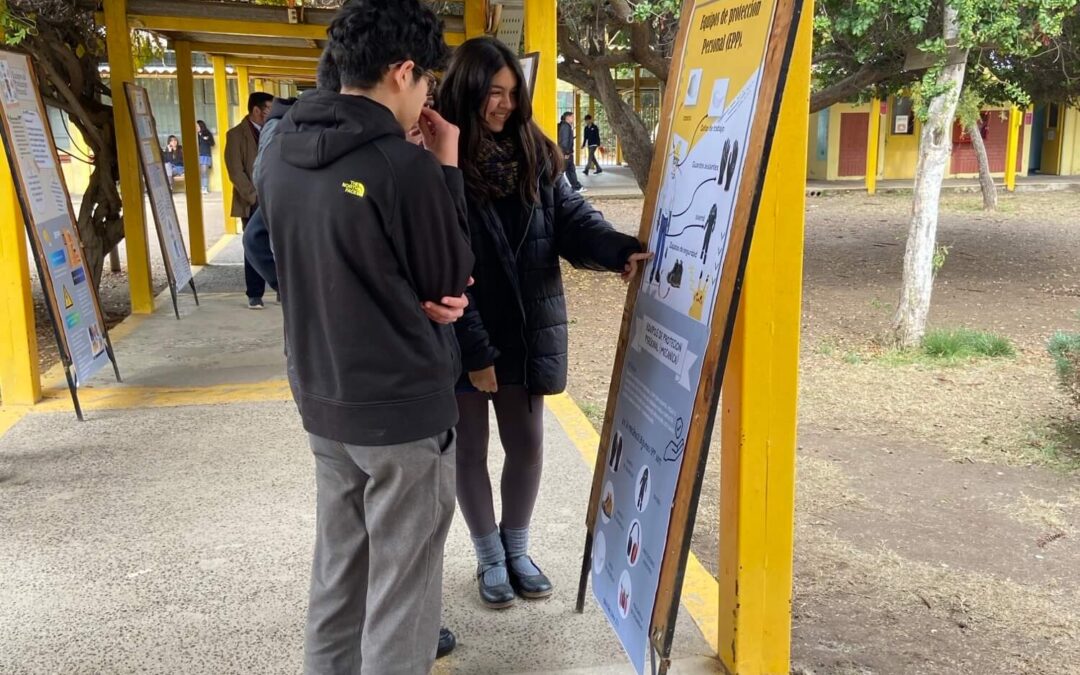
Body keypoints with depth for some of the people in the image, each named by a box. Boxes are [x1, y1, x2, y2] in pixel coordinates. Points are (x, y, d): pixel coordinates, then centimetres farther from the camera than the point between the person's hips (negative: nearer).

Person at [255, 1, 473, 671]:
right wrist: (446, 168, -4)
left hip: (322, 401, 7)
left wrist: (415, 297, 0)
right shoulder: (405, 166, -22)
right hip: (405, 407, -7)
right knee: (402, 589, 8)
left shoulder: (279, 155, 1)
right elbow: (452, 280, -9)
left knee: (337, 572, 22)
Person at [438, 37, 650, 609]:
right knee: (469, 450, 11)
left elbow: (570, 218, -1)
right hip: (462, 339, -5)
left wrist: (620, 250, -22)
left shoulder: (534, 154, 4)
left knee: (527, 444, 14)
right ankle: (490, 557, 31)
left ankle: (517, 548, 35)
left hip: (526, 331, 5)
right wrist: (474, 349, -19)